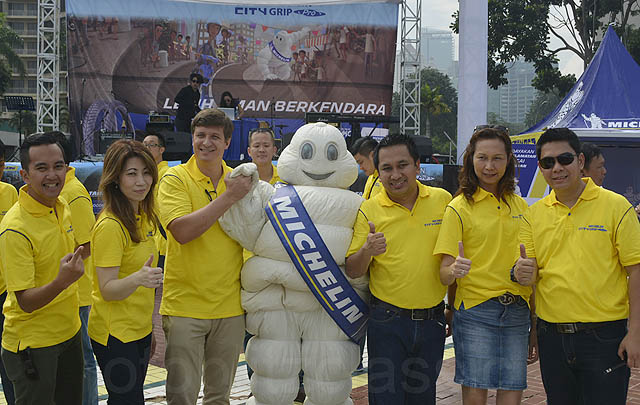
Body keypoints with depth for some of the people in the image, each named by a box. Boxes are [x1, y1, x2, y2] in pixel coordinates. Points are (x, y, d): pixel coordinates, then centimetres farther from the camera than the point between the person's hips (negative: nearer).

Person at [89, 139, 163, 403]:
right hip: (115, 334, -8)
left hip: (139, 329, 8)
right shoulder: (110, 225, -19)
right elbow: (107, 290, -22)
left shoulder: (143, 216, 7)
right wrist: (138, 278, -38)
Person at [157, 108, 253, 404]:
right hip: (185, 305, -4)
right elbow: (182, 231, -22)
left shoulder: (237, 180, 6)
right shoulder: (176, 178, -6)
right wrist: (229, 197, -21)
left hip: (230, 306, 4)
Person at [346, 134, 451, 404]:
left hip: (432, 320, 2)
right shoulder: (369, 210, -4)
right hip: (387, 321, -2)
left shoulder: (442, 200, 0)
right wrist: (367, 250, -25)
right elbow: (352, 272, -3)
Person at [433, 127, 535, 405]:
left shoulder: (519, 206, 12)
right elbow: (444, 272, -6)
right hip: (475, 311, -4)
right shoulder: (459, 208, -2)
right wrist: (454, 270, -30)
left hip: (516, 311, 4)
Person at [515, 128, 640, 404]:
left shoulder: (615, 206, -5)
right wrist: (524, 273, -15)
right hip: (551, 336, 4)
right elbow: (530, 273, 9)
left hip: (604, 335, -4)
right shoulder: (534, 214, 6)